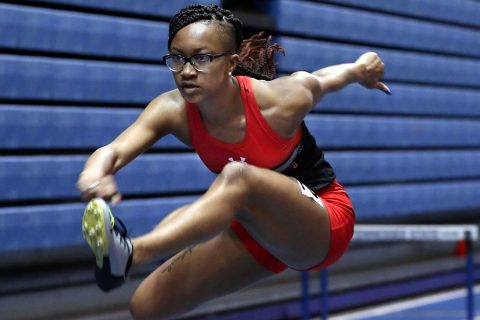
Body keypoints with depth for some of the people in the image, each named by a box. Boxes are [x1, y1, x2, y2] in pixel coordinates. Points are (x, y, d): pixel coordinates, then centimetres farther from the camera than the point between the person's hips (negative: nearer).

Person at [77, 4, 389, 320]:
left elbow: (325, 78, -3)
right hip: (259, 232, 5)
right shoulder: (174, 111, -16)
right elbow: (113, 151, -30)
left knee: (237, 177, -38)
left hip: (323, 226, -5)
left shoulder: (282, 101, -25)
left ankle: (131, 253, -57)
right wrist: (95, 175, -53)